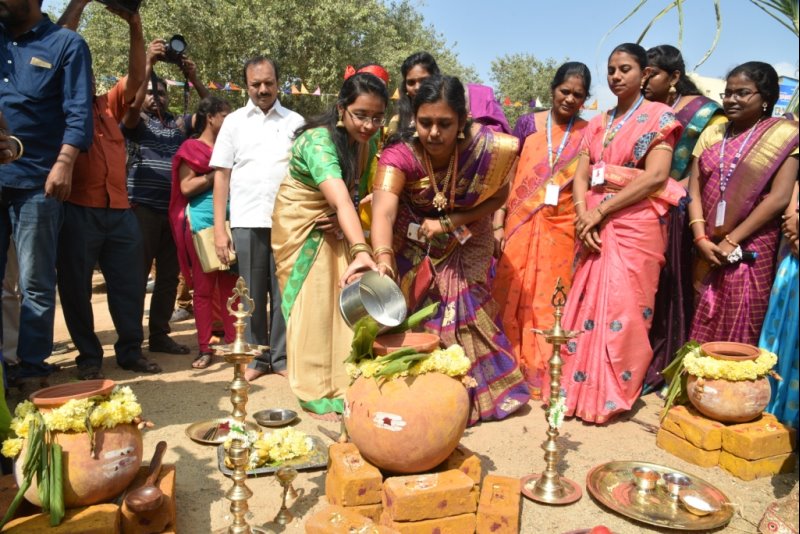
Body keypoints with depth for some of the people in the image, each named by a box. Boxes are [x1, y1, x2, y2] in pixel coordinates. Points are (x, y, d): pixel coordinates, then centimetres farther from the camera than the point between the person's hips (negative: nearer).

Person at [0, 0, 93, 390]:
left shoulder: (66, 44, 4)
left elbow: (78, 112, -7)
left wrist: (64, 162, -18)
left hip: (36, 180, -4)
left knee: (35, 284, 3)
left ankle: (32, 368, 13)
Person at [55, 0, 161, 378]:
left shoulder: (110, 106, 19)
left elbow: (136, 77, 8)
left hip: (119, 210, 4)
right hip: (77, 209, -4)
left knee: (128, 285, 7)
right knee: (76, 286, 2)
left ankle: (131, 351, 18)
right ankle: (88, 356, 13)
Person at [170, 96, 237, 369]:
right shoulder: (191, 147, 2)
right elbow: (186, 186, -9)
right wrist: (219, 173, -11)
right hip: (202, 223, -4)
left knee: (230, 285, 4)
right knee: (203, 287, 2)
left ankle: (233, 342, 10)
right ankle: (204, 348, 8)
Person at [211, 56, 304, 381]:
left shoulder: (295, 122, 8)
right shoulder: (234, 122, 10)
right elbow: (222, 175, 7)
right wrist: (219, 229, 0)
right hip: (247, 222, 1)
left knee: (284, 292, 4)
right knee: (252, 293, 7)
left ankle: (281, 357, 17)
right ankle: (256, 357, 19)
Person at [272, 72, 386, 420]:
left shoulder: (370, 140, -10)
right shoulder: (319, 141, -33)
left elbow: (359, 191, -2)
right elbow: (341, 199, -49)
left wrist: (341, 220, -21)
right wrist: (361, 251, -61)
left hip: (337, 225, 6)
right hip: (302, 225, -6)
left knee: (344, 298, 3)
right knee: (314, 305, -6)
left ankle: (342, 386, 15)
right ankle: (316, 395, 5)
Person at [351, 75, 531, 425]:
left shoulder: (485, 148, -28)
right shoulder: (400, 155, -32)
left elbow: (498, 197, -11)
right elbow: (383, 211, -47)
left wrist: (449, 223, -25)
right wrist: (382, 258, -68)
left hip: (465, 242, 1)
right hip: (415, 245, 0)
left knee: (463, 307, -3)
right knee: (420, 313, 0)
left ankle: (478, 390, 20)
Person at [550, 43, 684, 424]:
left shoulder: (658, 116, 0)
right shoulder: (598, 123, 16)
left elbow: (656, 177, -13)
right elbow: (581, 175, 9)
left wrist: (601, 211, -14)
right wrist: (583, 213, -10)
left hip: (635, 225, -5)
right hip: (595, 225, 5)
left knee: (623, 307, -4)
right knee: (587, 304, 4)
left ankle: (613, 395, 8)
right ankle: (581, 387, 15)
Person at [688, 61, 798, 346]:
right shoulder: (711, 134, 11)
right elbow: (694, 190, 5)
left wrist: (732, 241, -13)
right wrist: (701, 239, -8)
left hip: (750, 249, -4)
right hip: (707, 248, 4)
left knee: (738, 331, -1)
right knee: (701, 328, 7)